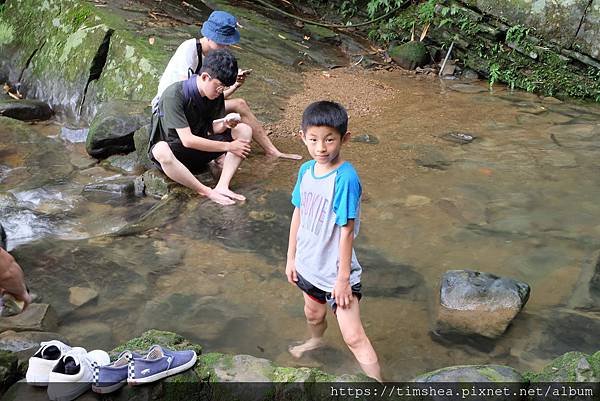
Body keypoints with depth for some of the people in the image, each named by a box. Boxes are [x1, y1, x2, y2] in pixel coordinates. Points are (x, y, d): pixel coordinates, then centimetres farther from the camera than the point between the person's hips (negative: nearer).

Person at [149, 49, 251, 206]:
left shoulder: (216, 94, -5)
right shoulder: (174, 95, -25)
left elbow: (211, 129, 2)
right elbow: (187, 140, -28)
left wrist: (225, 124, -22)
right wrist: (228, 146, -24)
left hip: (200, 145, 6)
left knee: (244, 130, -11)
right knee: (161, 151, -43)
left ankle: (222, 186, -27)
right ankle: (207, 192, -28)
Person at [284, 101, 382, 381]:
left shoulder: (345, 178, -26)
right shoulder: (306, 170, -5)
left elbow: (347, 231, -23)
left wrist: (343, 277, -18)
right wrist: (291, 257, 10)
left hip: (336, 270, -7)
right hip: (309, 263, 7)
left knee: (353, 336, -7)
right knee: (313, 313, 32)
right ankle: (315, 340, 62)